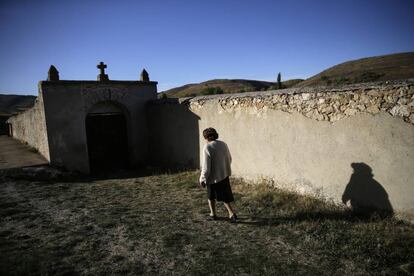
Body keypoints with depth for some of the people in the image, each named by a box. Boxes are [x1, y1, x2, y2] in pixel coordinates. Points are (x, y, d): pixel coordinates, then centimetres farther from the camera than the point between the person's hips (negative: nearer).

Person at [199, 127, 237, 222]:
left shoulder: (207, 148, -20)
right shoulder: (223, 144, 0)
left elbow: (206, 167, -19)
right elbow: (229, 159, 11)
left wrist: (203, 179, -8)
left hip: (213, 177, -5)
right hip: (224, 175, 6)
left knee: (211, 196, 16)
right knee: (225, 197, 15)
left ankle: (213, 214, 28)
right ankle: (232, 213, 6)